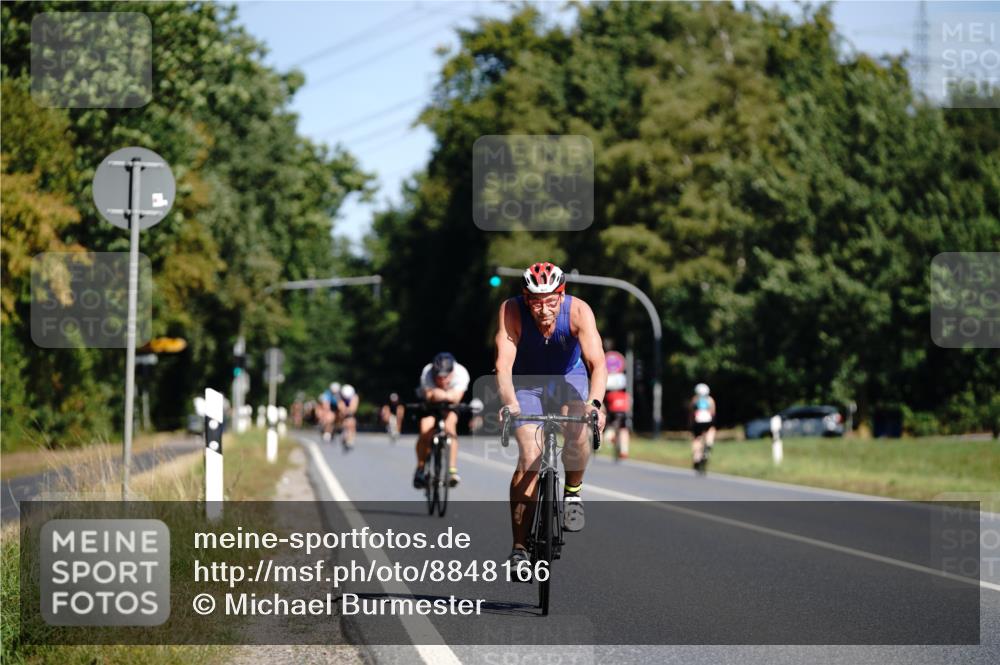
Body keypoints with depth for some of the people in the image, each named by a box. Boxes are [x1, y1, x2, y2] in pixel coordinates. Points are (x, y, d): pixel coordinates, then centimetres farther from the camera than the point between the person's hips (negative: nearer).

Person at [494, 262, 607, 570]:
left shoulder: (578, 311, -28)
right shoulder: (511, 311, -28)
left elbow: (598, 363, -35)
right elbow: (504, 365, -35)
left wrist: (595, 402, -52)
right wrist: (509, 403, -53)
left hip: (569, 377, 0)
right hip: (527, 382, 0)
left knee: (577, 434, -29)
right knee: (529, 458, -16)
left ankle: (573, 490, 2)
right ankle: (519, 548, -10)